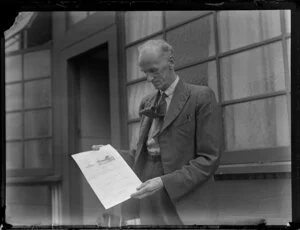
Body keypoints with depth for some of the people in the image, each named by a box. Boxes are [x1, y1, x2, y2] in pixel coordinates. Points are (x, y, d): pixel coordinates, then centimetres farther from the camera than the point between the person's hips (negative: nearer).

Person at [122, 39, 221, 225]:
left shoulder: (201, 96, -5)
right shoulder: (147, 103, 15)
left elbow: (209, 159, -11)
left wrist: (164, 182, -19)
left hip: (182, 202, -5)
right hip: (147, 202, 5)